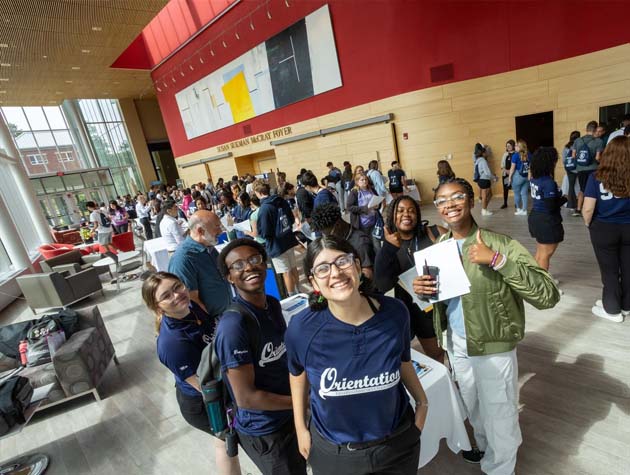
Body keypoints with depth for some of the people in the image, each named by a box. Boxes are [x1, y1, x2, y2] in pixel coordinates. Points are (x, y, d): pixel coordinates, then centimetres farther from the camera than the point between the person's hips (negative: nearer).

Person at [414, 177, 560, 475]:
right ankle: (485, 447, 59)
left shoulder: (501, 245, -21)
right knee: (472, 409, 28)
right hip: (456, 345, 5)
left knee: (498, 417, 16)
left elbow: (548, 296, -27)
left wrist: (498, 260, -37)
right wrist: (419, 289, -15)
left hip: (493, 349, -5)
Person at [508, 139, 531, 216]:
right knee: (524, 194, 9)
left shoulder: (515, 155, -10)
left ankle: (518, 209, 19)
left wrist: (509, 177, -2)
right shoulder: (529, 155, 5)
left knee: (517, 193, 10)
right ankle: (524, 210, 11)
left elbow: (512, 167, -9)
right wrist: (529, 175, 14)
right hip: (527, 176, 5)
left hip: (517, 176, -5)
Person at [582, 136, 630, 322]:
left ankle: (612, 310, 25)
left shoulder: (597, 177, -15)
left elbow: (587, 209, -15)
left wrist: (588, 224, 3)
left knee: (609, 270, 12)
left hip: (604, 229, -2)